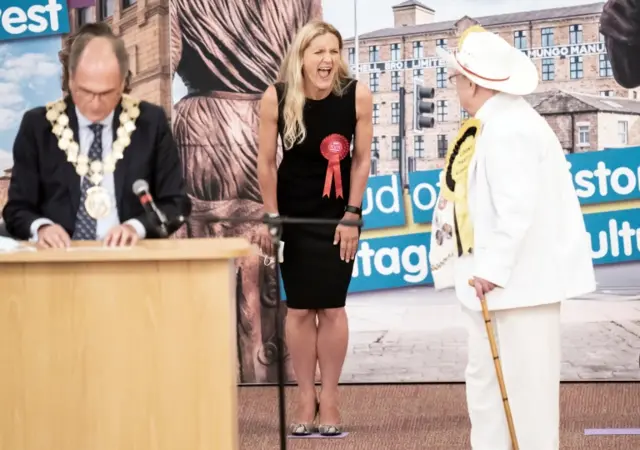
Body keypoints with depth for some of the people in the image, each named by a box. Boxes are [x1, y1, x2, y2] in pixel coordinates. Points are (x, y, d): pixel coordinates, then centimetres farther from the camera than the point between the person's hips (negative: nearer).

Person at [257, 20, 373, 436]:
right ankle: (306, 398, 14)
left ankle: (330, 397, 13)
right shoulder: (276, 97, -16)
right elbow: (267, 161, -8)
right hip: (293, 216, 0)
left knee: (332, 308, 1)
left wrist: (353, 214, -8)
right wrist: (271, 217, -6)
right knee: (299, 309, 4)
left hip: (337, 215, 0)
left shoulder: (357, 95, -16)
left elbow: (362, 158, -7)